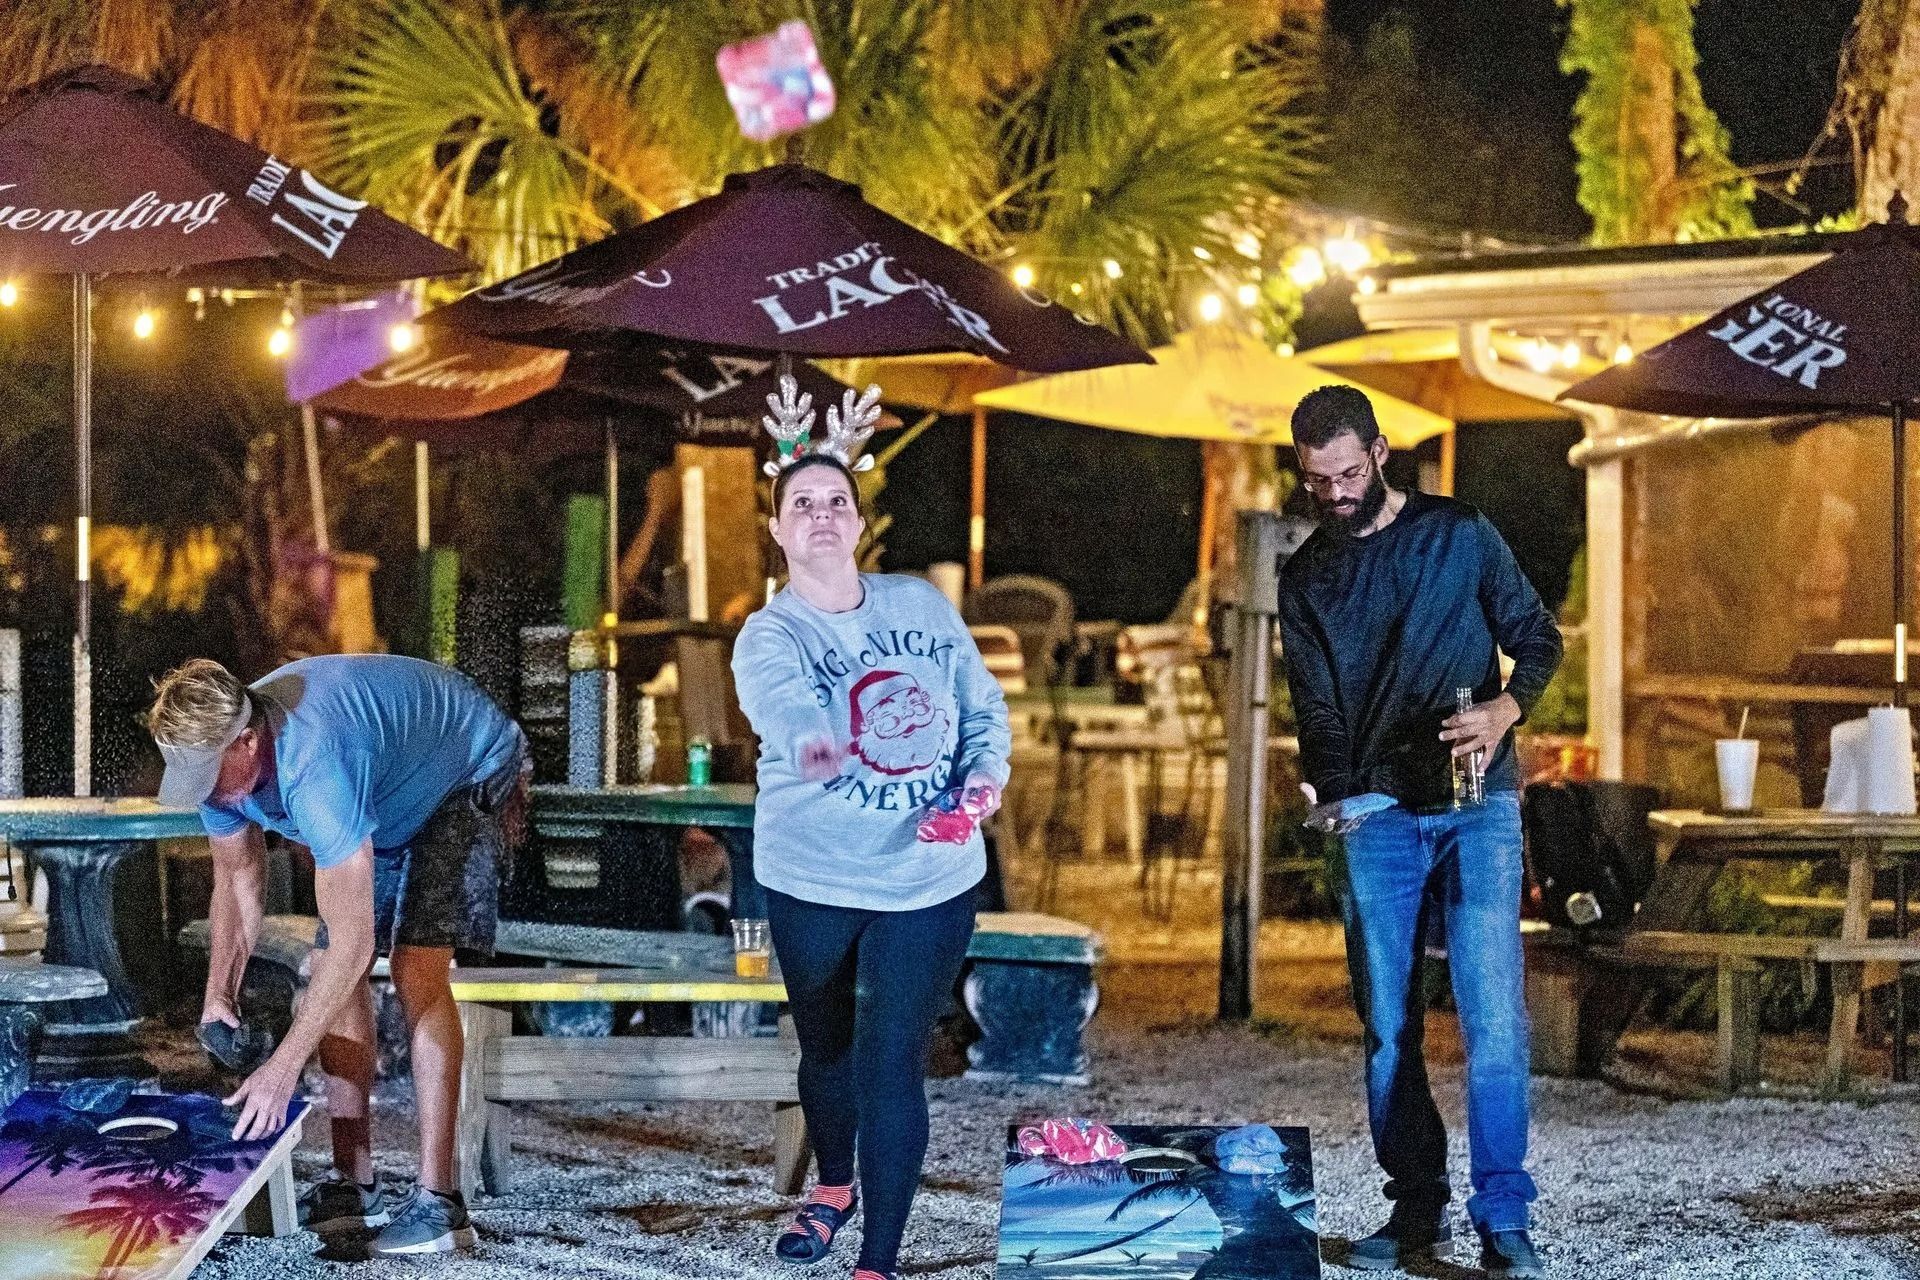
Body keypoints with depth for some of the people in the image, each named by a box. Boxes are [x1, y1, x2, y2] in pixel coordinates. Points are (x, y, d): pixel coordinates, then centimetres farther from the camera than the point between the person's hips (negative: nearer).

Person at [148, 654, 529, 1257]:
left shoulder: (314, 766, -43)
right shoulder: (217, 755, -17)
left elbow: (352, 942, -43)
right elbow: (236, 879, 2)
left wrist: (281, 1071, -41)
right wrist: (219, 998, -10)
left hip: (472, 775, -8)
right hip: (392, 794, 8)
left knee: (416, 971, -22)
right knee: (332, 975, 0)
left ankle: (438, 1201, -24)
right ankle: (354, 1184, 7)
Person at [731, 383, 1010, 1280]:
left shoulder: (921, 604, 1)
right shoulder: (768, 638, -11)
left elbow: (983, 705, 8)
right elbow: (789, 713, -34)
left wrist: (986, 770, -14)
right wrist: (811, 750, -58)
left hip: (929, 879, 0)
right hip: (811, 879, 0)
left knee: (889, 1062, -8)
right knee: (825, 1047, 18)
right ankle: (834, 1187, 47)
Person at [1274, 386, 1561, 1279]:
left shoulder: (1459, 534, 4)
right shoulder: (1305, 578, 10)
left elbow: (1537, 636, 7)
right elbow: (1315, 703, 5)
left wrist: (1506, 710, -13)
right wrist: (1330, 791, -14)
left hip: (1476, 808, -3)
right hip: (1375, 813, 3)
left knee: (1491, 1014, -12)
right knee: (1387, 1024, 3)